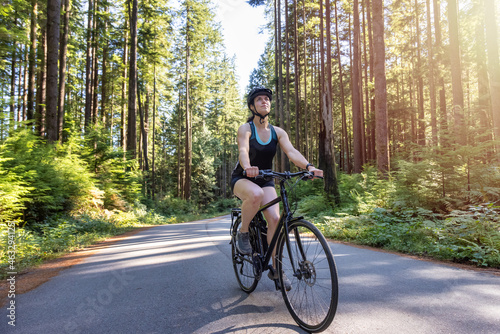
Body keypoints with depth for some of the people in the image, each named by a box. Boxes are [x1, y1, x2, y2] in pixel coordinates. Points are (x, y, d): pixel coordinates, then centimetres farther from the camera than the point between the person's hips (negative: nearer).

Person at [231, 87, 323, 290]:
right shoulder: (245, 129, -12)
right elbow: (243, 151, -30)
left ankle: (276, 269, 1)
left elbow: (291, 152, -17)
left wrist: (309, 166, -36)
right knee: (256, 194, -39)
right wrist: (248, 167, -54)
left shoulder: (277, 132, -2)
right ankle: (242, 234, -11)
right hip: (242, 180, -3)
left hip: (265, 180, 4)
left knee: (275, 219, -16)